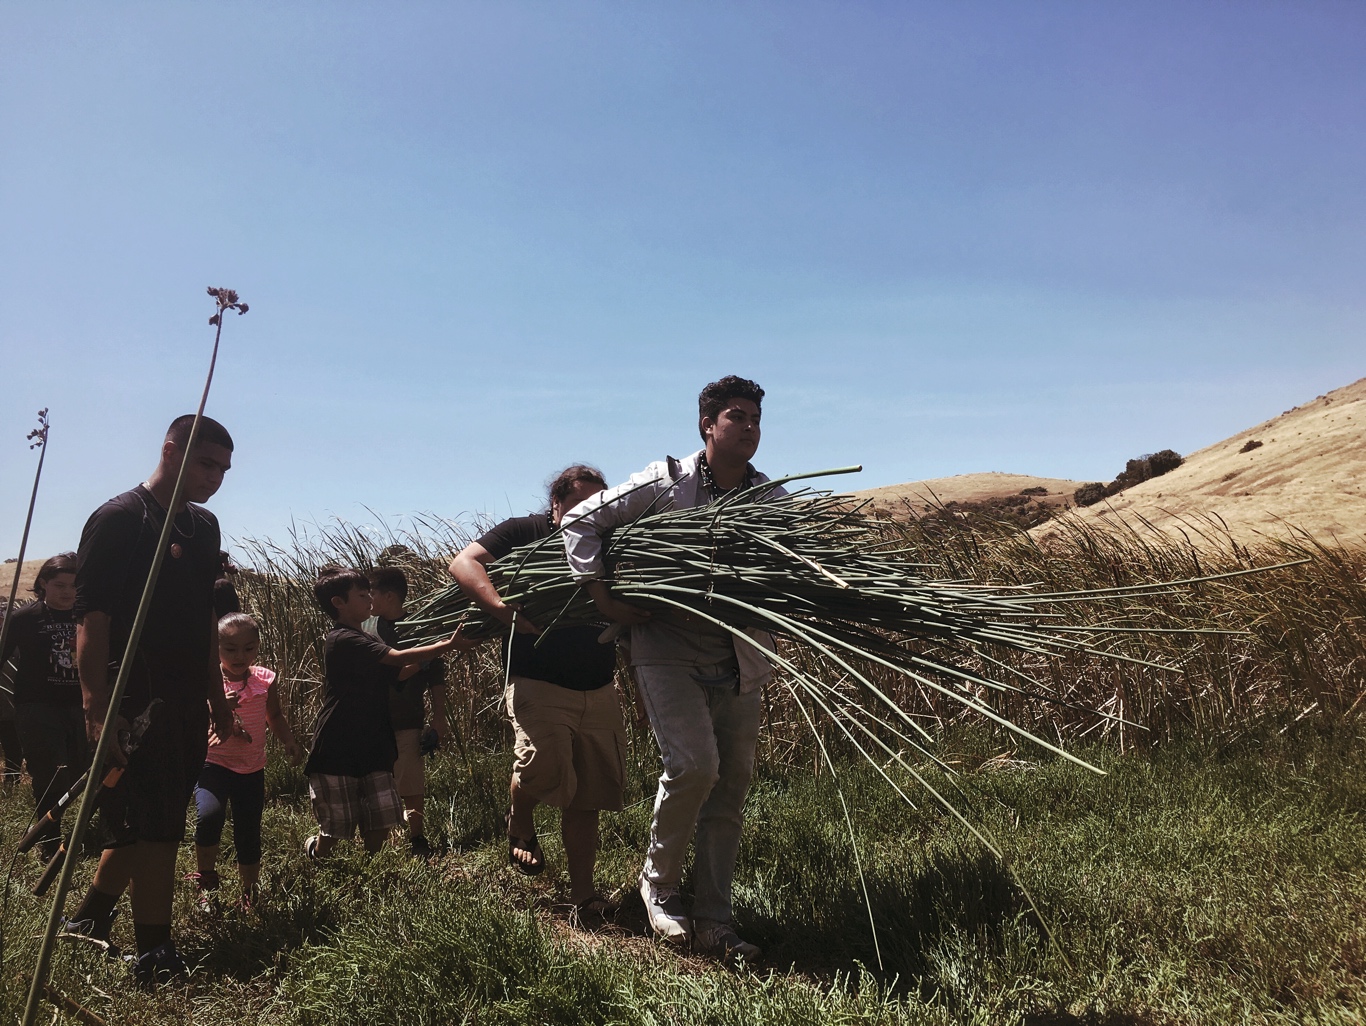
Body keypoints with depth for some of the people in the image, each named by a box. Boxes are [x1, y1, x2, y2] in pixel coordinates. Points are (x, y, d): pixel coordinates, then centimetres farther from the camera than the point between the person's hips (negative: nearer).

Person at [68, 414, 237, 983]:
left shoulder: (203, 526, 13)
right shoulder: (118, 519, -11)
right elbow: (91, 618, -17)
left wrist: (216, 696, 18)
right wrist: (97, 711, -23)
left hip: (186, 704, 8)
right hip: (136, 704, -8)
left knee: (141, 825, 16)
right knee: (156, 827, -3)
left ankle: (87, 922, 33)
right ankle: (155, 958, 9)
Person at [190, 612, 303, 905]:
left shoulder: (265, 681, -3)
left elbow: (274, 715, 15)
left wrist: (289, 741, -1)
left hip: (251, 770, 3)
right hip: (213, 764, -3)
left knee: (248, 836, 9)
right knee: (209, 815, -29)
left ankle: (249, 896, 32)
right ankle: (205, 877, -2)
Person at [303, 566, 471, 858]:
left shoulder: (365, 640, 16)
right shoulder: (343, 640, -16)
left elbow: (396, 674, 14)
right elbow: (398, 658, -25)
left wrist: (437, 648, 2)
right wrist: (448, 645, -25)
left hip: (372, 748, 8)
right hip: (337, 751, -8)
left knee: (380, 824, 2)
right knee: (337, 828, 6)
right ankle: (313, 854, 35)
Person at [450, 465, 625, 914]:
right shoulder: (525, 533, 0)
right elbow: (463, 563, -11)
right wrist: (503, 609, -25)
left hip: (598, 692, 4)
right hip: (538, 686, -4)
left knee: (587, 800, 4)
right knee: (545, 764, -24)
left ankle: (582, 891, 17)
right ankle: (520, 823, 10)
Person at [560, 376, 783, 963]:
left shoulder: (772, 500, 4)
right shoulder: (666, 483, -5)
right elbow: (581, 521, -1)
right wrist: (602, 597, -9)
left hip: (739, 664, 4)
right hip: (669, 650, -4)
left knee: (731, 787, 6)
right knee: (694, 765, -20)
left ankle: (713, 923, 18)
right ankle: (658, 882, 7)